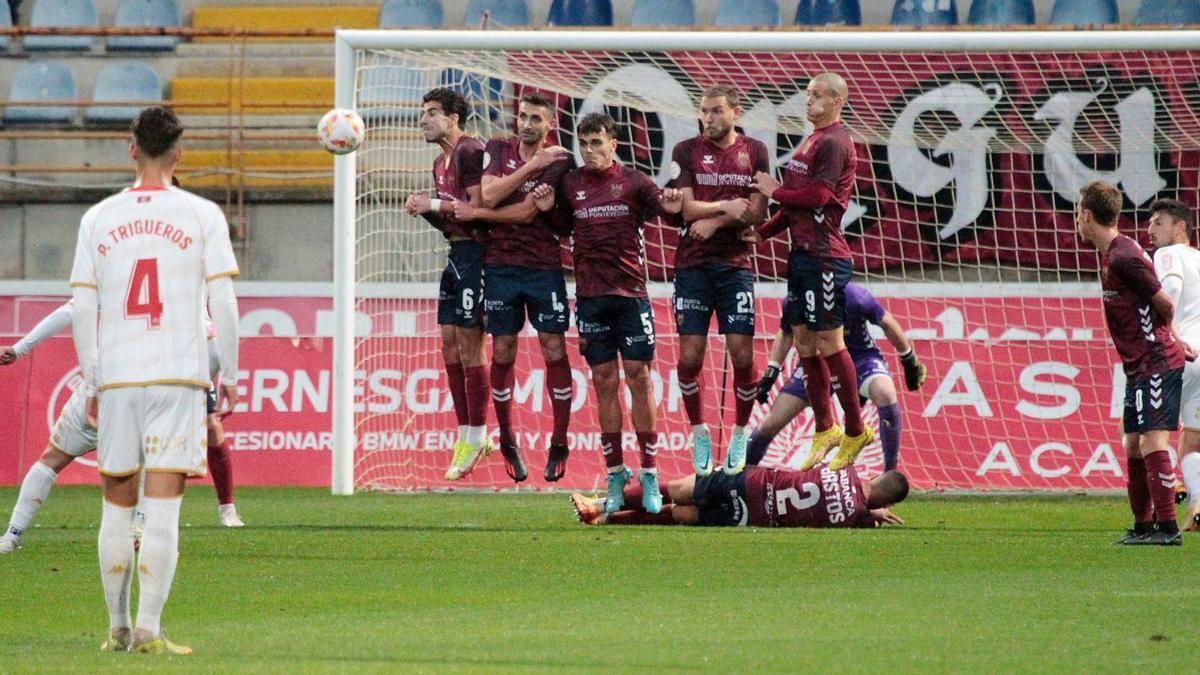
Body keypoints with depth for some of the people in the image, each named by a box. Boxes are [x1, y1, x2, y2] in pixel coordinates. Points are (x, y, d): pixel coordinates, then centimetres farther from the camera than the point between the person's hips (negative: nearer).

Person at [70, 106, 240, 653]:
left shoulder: (97, 219, 6)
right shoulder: (202, 216, 0)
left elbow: (82, 310, 6)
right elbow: (223, 304, -3)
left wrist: (91, 384, 14)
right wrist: (229, 376, 6)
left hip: (115, 379, 2)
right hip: (179, 378, -2)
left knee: (117, 508, 11)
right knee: (162, 508, -5)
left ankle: (118, 628, 16)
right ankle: (148, 628, -12)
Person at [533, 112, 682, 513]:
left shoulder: (632, 182, 3)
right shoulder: (570, 184, 9)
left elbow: (661, 207, 6)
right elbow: (561, 227, 18)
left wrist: (671, 206, -16)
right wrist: (546, 207, -1)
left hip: (631, 292, -2)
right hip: (590, 295, 2)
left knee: (638, 377, -4)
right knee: (605, 382, 2)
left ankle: (649, 476, 0)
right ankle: (615, 476, 8)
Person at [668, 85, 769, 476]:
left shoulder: (754, 152, 6)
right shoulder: (687, 151, 4)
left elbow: (756, 212, -1)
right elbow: (687, 207, -5)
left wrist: (715, 221, -12)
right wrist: (727, 207, -16)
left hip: (735, 263, 0)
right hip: (693, 265, 0)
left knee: (741, 353, -5)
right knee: (690, 354, -5)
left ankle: (740, 433, 12)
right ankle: (699, 433, 13)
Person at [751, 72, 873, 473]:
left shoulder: (834, 143, -11)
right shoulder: (812, 140, 19)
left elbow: (818, 195, -19)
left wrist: (777, 191, -6)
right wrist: (764, 232, 18)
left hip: (824, 256, -10)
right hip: (802, 254, 10)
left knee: (828, 342, -6)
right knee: (803, 339, 11)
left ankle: (855, 432, 1)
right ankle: (824, 429, 18)